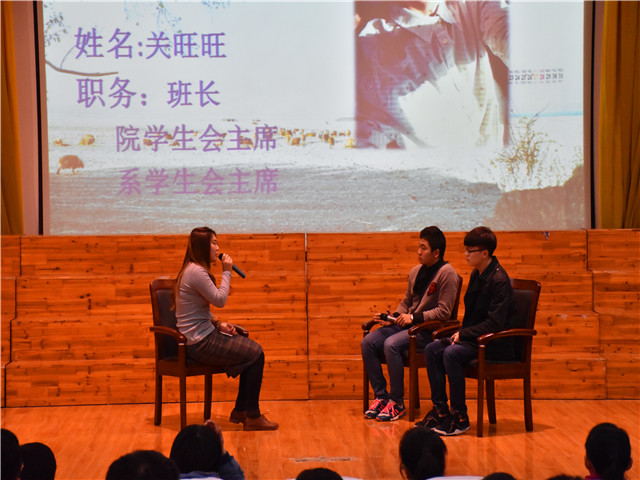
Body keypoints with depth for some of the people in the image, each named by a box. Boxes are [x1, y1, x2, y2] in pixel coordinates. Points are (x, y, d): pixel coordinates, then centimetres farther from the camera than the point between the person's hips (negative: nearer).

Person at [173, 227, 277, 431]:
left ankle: (240, 411, 12)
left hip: (204, 336, 10)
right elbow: (219, 300, -17)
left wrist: (218, 323, 7)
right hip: (199, 343, -10)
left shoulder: (195, 270, 15)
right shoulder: (196, 272, -19)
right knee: (255, 354, -10)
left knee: (253, 350, 8)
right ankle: (252, 416, -4)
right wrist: (227, 272, -8)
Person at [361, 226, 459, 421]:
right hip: (406, 324, 8)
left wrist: (414, 317, -20)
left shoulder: (446, 273, -10)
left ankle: (397, 403, -20)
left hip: (429, 329, -8)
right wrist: (393, 317, 3)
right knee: (368, 342, -12)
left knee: (391, 344, -31)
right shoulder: (416, 271, 15)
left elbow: (444, 312, -15)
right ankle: (380, 396, -6)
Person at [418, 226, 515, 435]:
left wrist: (463, 334, -19)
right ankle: (440, 409, -1)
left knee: (451, 354, -28)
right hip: (474, 337, 9)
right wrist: (461, 333, 1)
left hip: (496, 343, -9)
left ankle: (460, 416, -18)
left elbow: (495, 323, -22)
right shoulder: (476, 275, 10)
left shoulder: (499, 280, -18)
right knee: (431, 350, -6)